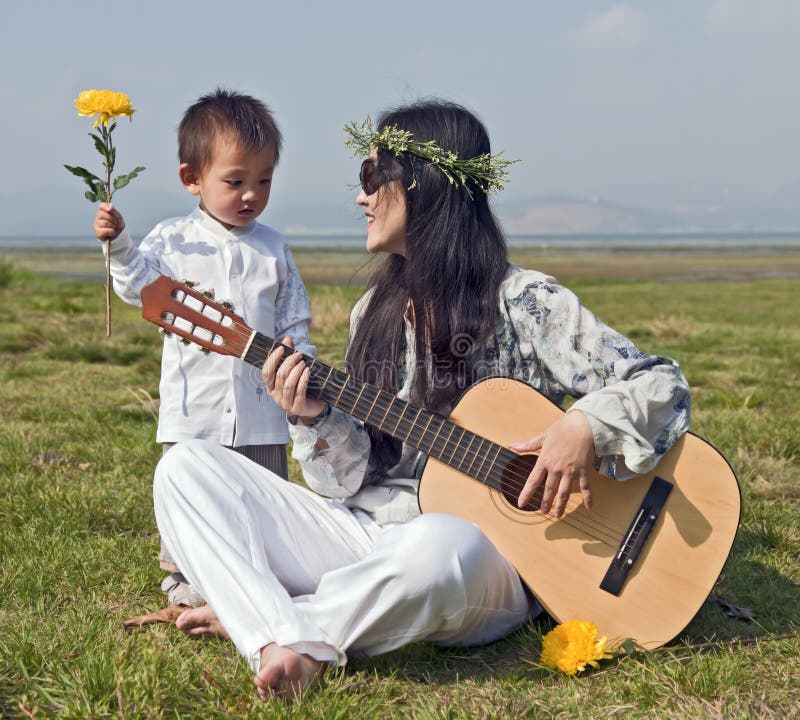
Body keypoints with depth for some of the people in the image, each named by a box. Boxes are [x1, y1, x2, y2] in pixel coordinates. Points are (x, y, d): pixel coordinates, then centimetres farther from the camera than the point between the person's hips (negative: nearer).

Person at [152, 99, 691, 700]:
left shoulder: (525, 303, -6)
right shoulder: (376, 312, 13)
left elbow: (662, 386, -9)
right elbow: (358, 476, 10)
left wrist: (588, 426, -27)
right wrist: (315, 419, -10)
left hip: (476, 542, -6)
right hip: (364, 531, 6)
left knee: (441, 547, -43)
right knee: (185, 468, -7)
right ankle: (284, 643, -27)